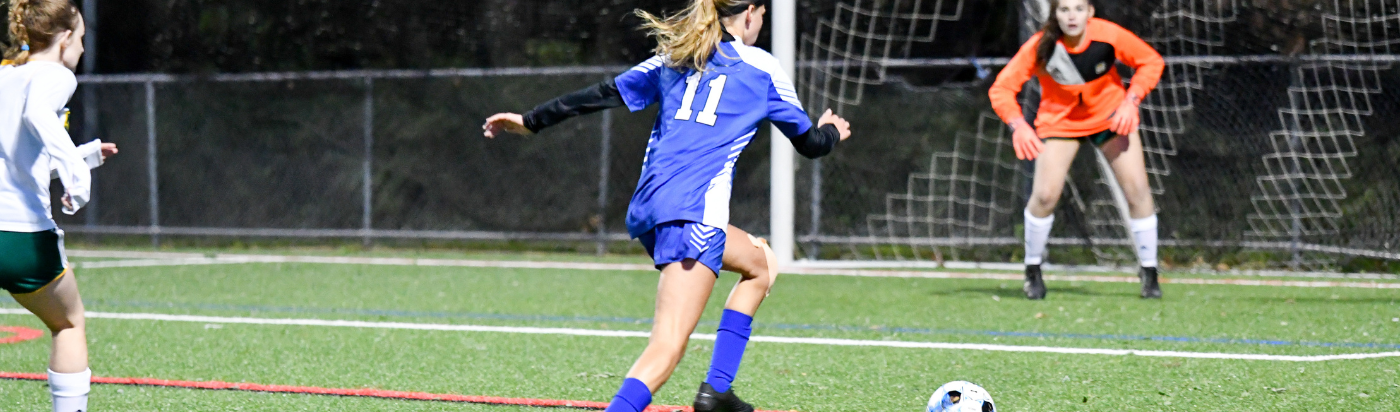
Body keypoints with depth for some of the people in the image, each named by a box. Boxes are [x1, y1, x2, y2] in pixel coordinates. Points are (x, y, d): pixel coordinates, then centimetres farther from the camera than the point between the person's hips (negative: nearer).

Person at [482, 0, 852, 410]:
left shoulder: (673, 58, 20)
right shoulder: (761, 68, 8)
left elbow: (604, 94, 18)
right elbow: (810, 144, 17)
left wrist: (531, 121, 25)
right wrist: (831, 131, 40)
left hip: (646, 210, 7)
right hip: (695, 212, -7)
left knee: (760, 263, 28)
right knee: (667, 348, -14)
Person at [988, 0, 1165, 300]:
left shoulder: (1109, 36, -23)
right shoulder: (1041, 47, -25)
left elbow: (1151, 62, -7)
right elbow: (1001, 89, -20)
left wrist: (1131, 101, -19)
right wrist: (1018, 126, -36)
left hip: (1111, 115, 1)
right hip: (1059, 121, -1)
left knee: (1138, 190, -8)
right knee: (1044, 196, -14)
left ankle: (1149, 273, 8)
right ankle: (1032, 269, 10)